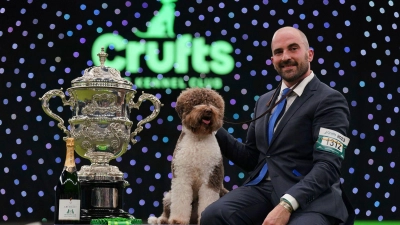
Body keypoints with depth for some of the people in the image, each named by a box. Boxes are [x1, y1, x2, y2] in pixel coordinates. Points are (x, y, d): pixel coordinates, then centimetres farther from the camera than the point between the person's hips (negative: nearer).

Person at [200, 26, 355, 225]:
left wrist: (286, 205, -27)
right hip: (262, 188, 5)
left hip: (308, 196, -5)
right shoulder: (264, 101, 20)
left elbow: (327, 167, -14)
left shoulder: (329, 101, -3)